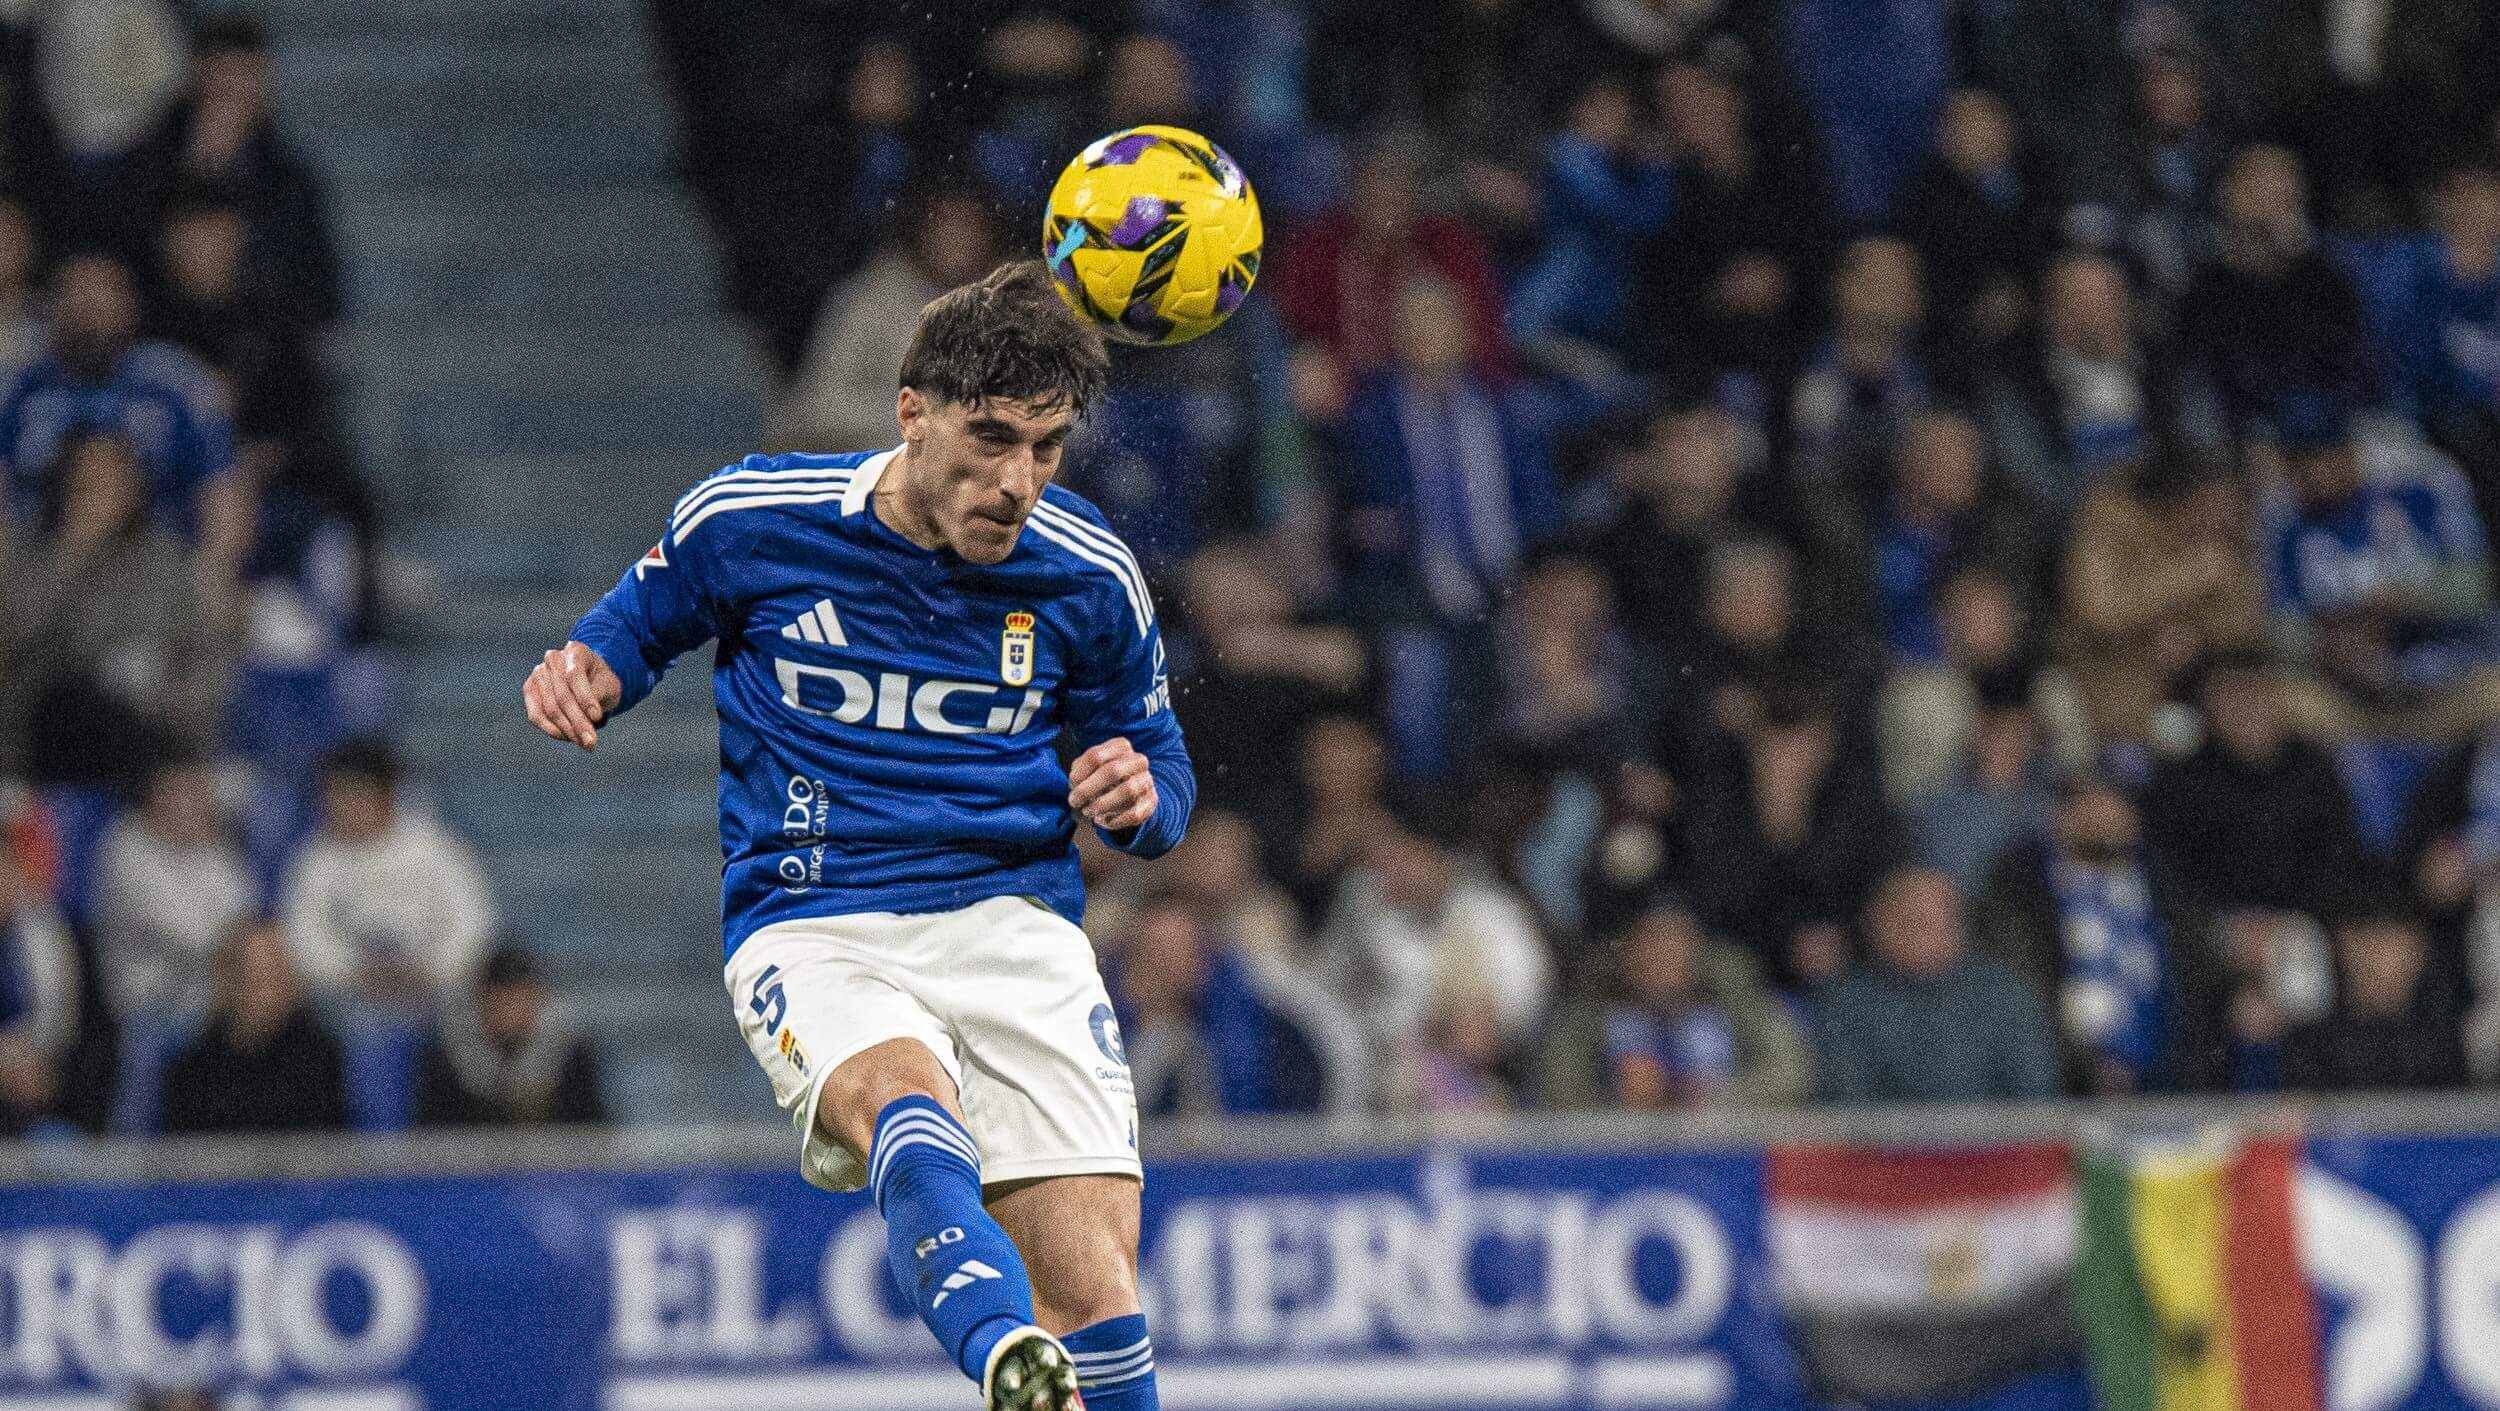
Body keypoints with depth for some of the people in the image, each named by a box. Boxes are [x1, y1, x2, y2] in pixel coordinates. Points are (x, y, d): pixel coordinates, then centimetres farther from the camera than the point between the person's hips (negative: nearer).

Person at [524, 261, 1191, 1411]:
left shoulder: (1088, 579, 2)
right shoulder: (748, 520, -3)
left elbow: (1160, 771, 18)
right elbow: (640, 620, 17)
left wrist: (1139, 798, -7)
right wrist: (584, 672, -6)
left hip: (1012, 925, 3)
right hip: (808, 932, -3)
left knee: (1092, 1290, -13)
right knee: (911, 1108, -38)